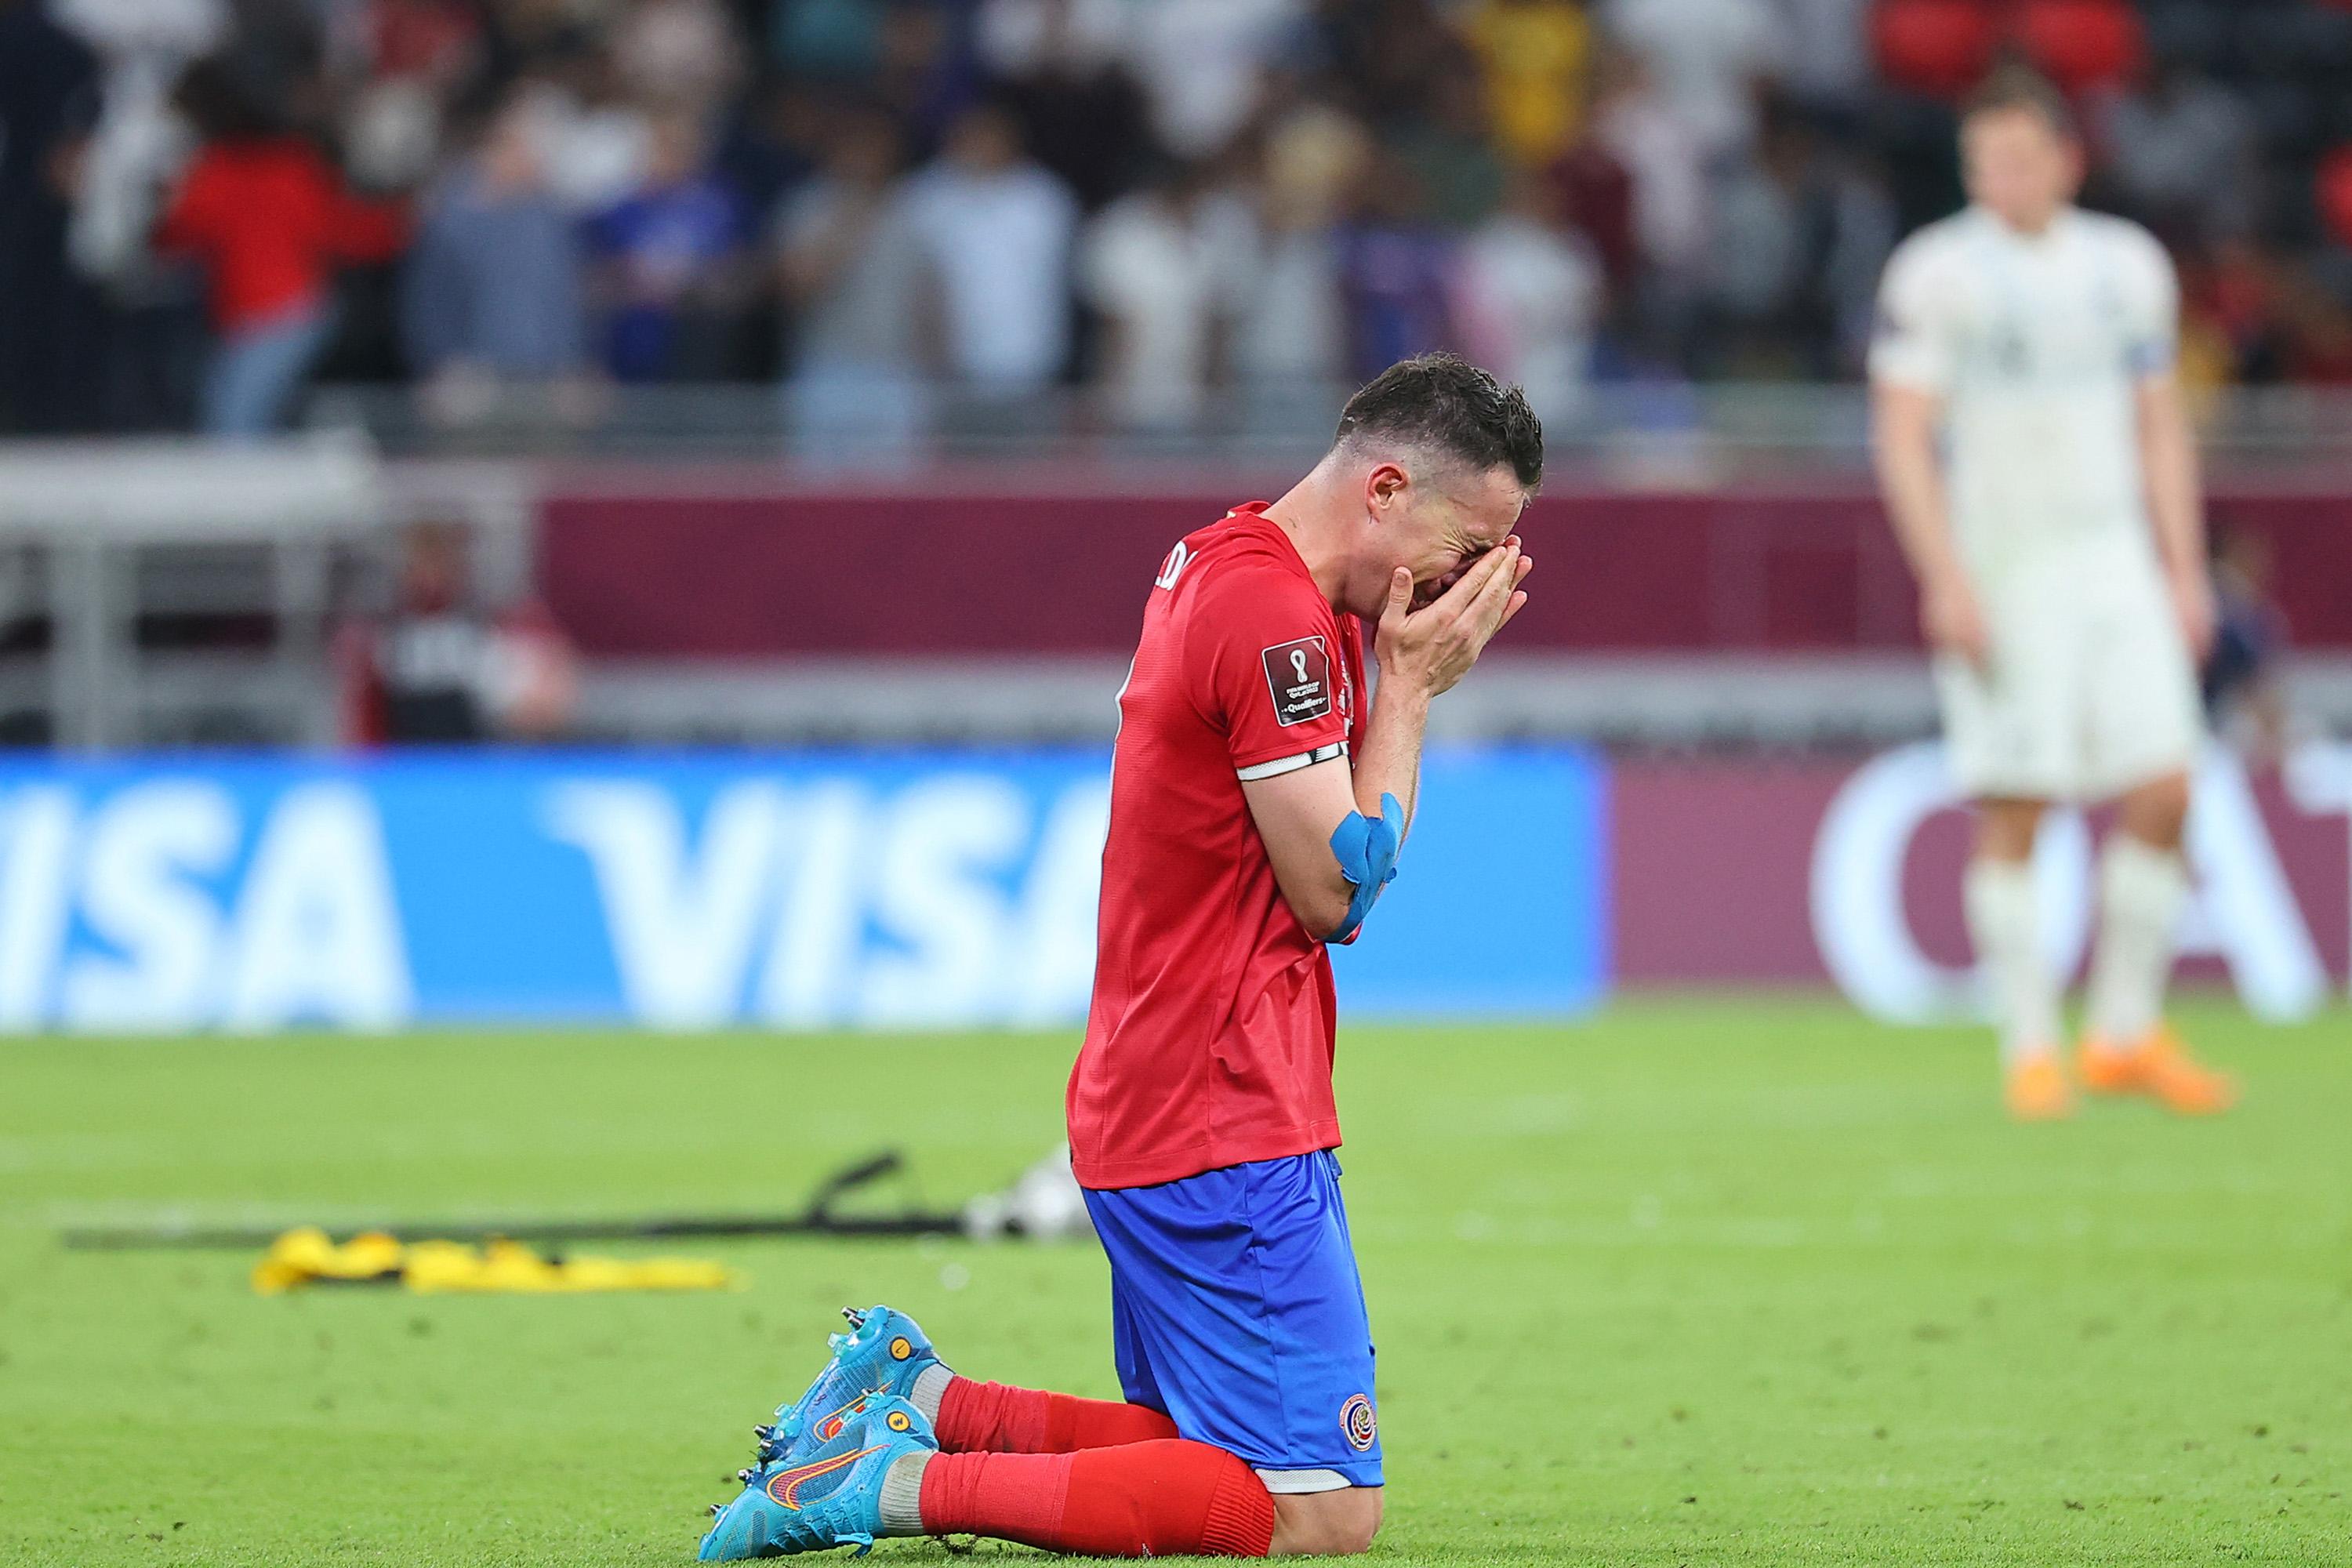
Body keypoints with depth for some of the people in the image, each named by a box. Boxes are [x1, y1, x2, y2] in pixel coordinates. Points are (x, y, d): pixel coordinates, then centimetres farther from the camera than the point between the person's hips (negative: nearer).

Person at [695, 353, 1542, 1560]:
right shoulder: (1276, 615, -17)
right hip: (1229, 1127, -10)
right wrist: (1409, 683, -8)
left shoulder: (1218, 563, 15)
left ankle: (914, 1401, 13)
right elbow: (1336, 890, -16)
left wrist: (1411, 672, 9)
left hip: (1145, 1103, 10)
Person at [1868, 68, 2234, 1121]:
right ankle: (2030, 1047, 3)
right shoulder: (1937, 273, -4)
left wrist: (2185, 573, 11)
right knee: (2011, 815, -5)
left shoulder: (2127, 266, 11)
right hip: (2000, 569, -4)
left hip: (2116, 559, 4)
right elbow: (1901, 439, -7)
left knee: (2162, 789, -4)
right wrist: (1946, 580, -15)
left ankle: (2126, 1032, 9)